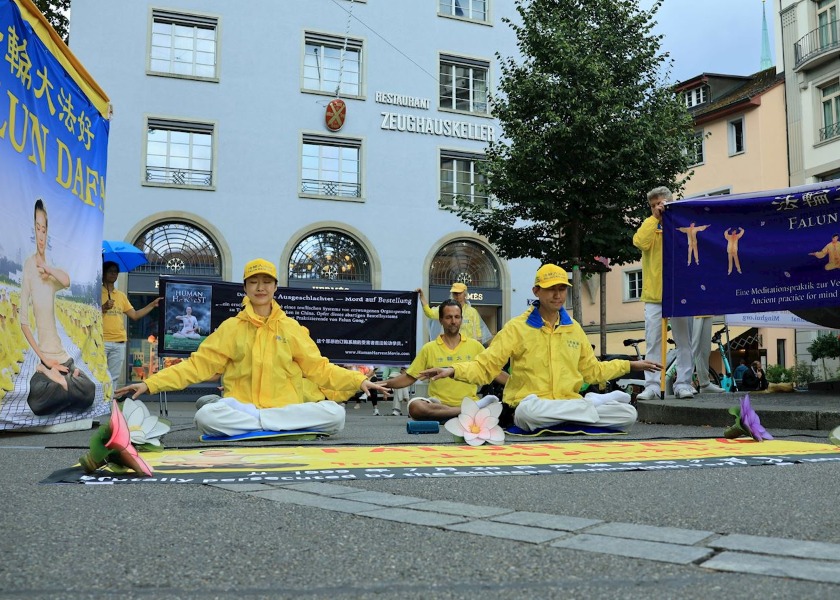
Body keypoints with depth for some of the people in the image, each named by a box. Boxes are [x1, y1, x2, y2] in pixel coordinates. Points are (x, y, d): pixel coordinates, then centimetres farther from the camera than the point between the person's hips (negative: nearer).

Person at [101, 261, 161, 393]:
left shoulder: (121, 296, 18)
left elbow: (134, 315, 15)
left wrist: (153, 304, 11)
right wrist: (103, 307, -18)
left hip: (119, 343, 5)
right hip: (101, 342, -5)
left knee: (113, 377, 8)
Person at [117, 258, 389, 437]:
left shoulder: (291, 328, 10)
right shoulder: (231, 328, 8)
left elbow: (319, 368, 9)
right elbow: (197, 365, 3)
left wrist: (358, 381, -4)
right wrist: (150, 384, -7)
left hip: (286, 407, 1)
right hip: (241, 407, -1)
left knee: (335, 413, -26)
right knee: (206, 415, -34)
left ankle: (257, 425, -16)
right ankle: (288, 427, -20)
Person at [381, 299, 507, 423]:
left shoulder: (475, 345, 11)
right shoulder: (429, 348, 8)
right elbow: (408, 378, 8)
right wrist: (382, 384, -4)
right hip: (439, 405, 1)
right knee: (414, 406, -35)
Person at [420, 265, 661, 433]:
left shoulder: (574, 329, 14)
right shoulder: (517, 328, -1)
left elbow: (592, 370, 26)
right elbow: (485, 367, -6)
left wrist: (630, 365, 23)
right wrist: (453, 370, -23)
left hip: (571, 404, 3)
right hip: (529, 406, -3)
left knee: (628, 413, -16)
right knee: (531, 410, -41)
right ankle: (596, 402, -21)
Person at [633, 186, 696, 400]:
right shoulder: (649, 225, 12)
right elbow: (641, 243, -8)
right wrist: (655, 218, -5)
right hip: (653, 293, 1)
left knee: (684, 340, 3)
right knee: (653, 341, -2)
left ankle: (683, 383, 9)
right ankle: (652, 385, -1)